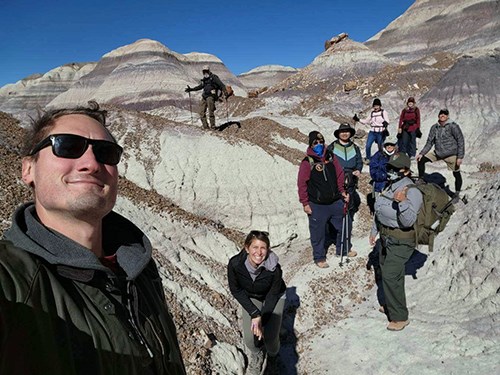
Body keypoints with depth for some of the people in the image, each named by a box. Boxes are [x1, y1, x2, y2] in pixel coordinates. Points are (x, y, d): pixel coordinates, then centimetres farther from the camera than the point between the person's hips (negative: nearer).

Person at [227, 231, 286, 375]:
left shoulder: (274, 268, -34)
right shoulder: (235, 264, -32)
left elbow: (273, 295, -18)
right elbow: (236, 290, -15)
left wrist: (262, 320, -23)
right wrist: (254, 313, -20)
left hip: (273, 297, -1)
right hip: (250, 298, 1)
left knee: (270, 337, -13)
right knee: (249, 338, -10)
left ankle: (272, 357, 26)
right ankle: (256, 355, 28)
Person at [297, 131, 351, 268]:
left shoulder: (331, 158, 3)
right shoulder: (307, 162, -12)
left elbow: (340, 176, 12)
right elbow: (302, 184, -11)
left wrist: (342, 191, 5)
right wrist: (305, 203, -11)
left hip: (335, 202, 5)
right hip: (317, 205, -5)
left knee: (342, 226, 20)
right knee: (318, 232, 5)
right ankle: (319, 258, 24)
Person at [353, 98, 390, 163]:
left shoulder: (383, 112, 1)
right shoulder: (372, 113, 13)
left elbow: (387, 120, -8)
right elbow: (366, 121, 20)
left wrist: (385, 123, -32)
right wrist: (358, 119, 10)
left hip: (380, 133, -3)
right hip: (372, 132, 3)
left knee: (380, 147, 0)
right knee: (368, 146, -10)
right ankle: (368, 159, 9)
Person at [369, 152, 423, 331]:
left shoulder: (412, 191, -24)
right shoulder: (389, 185, 1)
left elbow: (408, 221, -31)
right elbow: (379, 210, 14)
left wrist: (403, 202, -46)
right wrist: (374, 231, 20)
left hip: (401, 241, -9)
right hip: (387, 237, 9)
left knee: (390, 275, -9)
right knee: (387, 271, 21)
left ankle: (400, 317, 7)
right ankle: (391, 305, 41)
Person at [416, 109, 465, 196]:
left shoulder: (453, 126, -11)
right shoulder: (434, 127, 4)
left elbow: (460, 141, -11)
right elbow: (429, 142, 9)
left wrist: (460, 157, -16)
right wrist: (421, 153, -1)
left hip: (451, 154, -5)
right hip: (437, 153, 5)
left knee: (457, 174, 0)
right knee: (421, 160, -4)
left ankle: (457, 194, 16)